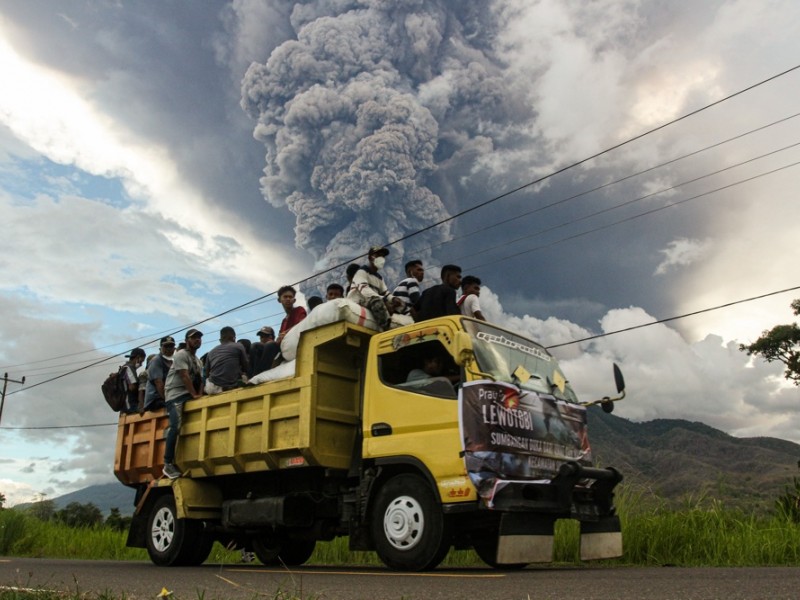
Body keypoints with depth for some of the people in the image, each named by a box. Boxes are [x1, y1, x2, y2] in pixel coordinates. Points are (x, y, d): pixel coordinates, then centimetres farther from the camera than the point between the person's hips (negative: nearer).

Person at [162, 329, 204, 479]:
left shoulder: (198, 360, 21)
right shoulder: (181, 354, -4)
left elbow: (200, 380, 14)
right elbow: (185, 376, -13)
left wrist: (199, 395, -4)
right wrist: (194, 395, -14)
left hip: (190, 395, 9)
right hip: (176, 395, -9)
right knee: (175, 426, -21)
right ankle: (168, 464, -18)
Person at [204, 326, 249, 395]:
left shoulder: (211, 351, 18)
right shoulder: (238, 346, 8)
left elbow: (207, 374, 18)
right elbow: (246, 368, 12)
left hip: (213, 388, 4)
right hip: (232, 386, -4)